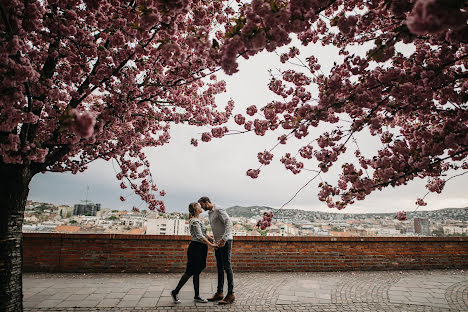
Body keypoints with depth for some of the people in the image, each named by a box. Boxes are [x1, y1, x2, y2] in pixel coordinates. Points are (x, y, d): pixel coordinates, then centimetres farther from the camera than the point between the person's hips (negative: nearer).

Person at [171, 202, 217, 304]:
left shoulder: (198, 221, 15)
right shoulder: (195, 221, -17)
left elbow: (204, 234, 21)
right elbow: (200, 237, -23)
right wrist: (211, 245, -21)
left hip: (200, 249, 10)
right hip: (196, 248, -10)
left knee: (196, 273, 13)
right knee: (190, 272, 0)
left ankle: (197, 296, 20)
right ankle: (175, 292, 15)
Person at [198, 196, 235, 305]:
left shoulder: (219, 210, -13)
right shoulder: (210, 213, 16)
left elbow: (229, 223, -23)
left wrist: (223, 239, -31)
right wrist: (215, 242, 17)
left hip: (225, 242, -9)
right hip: (218, 243, 9)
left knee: (227, 267, -6)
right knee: (220, 268, 11)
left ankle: (230, 294, -1)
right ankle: (219, 293, 17)